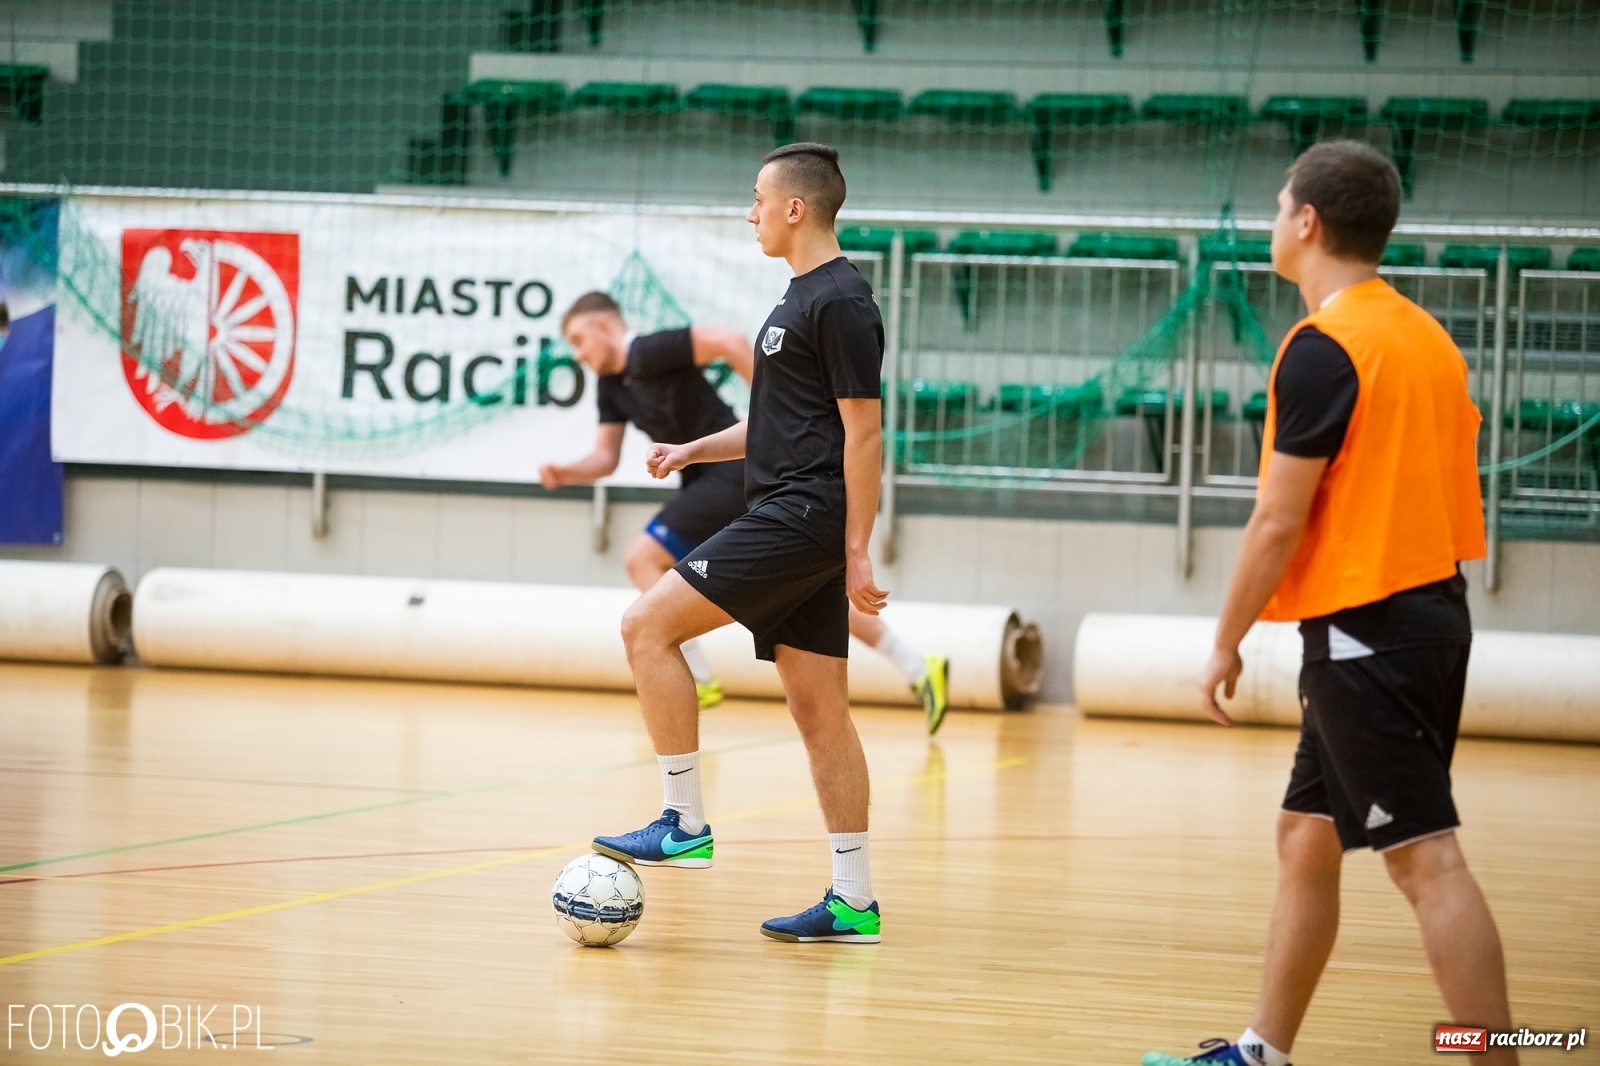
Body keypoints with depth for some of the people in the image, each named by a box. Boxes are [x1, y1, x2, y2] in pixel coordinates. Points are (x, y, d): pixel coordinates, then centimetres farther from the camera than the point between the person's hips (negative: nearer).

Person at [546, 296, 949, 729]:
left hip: (735, 473, -10)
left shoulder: (649, 352, -14)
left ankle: (698, 680, -7)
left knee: (643, 559, -12)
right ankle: (919, 669, 12)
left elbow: (729, 342, -23)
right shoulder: (611, 386, 13)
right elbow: (605, 458, 14)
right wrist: (564, 473, -5)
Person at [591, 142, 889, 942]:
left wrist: (857, 553, -17)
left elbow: (862, 433, -15)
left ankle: (684, 822, -8)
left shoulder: (841, 302, -13)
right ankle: (853, 901, 7)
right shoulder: (803, 297, 18)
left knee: (648, 626, -11)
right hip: (794, 523, 10)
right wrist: (693, 451, 19)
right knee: (817, 707, 7)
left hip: (805, 518, -10)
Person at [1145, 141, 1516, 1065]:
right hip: (1431, 607, 10)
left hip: (1365, 629, -9)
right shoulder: (1427, 336, 13)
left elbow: (1279, 520, -14)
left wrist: (1227, 643, -4)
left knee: (1425, 856, -12)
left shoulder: (1323, 348, -14)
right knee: (1307, 839, 17)